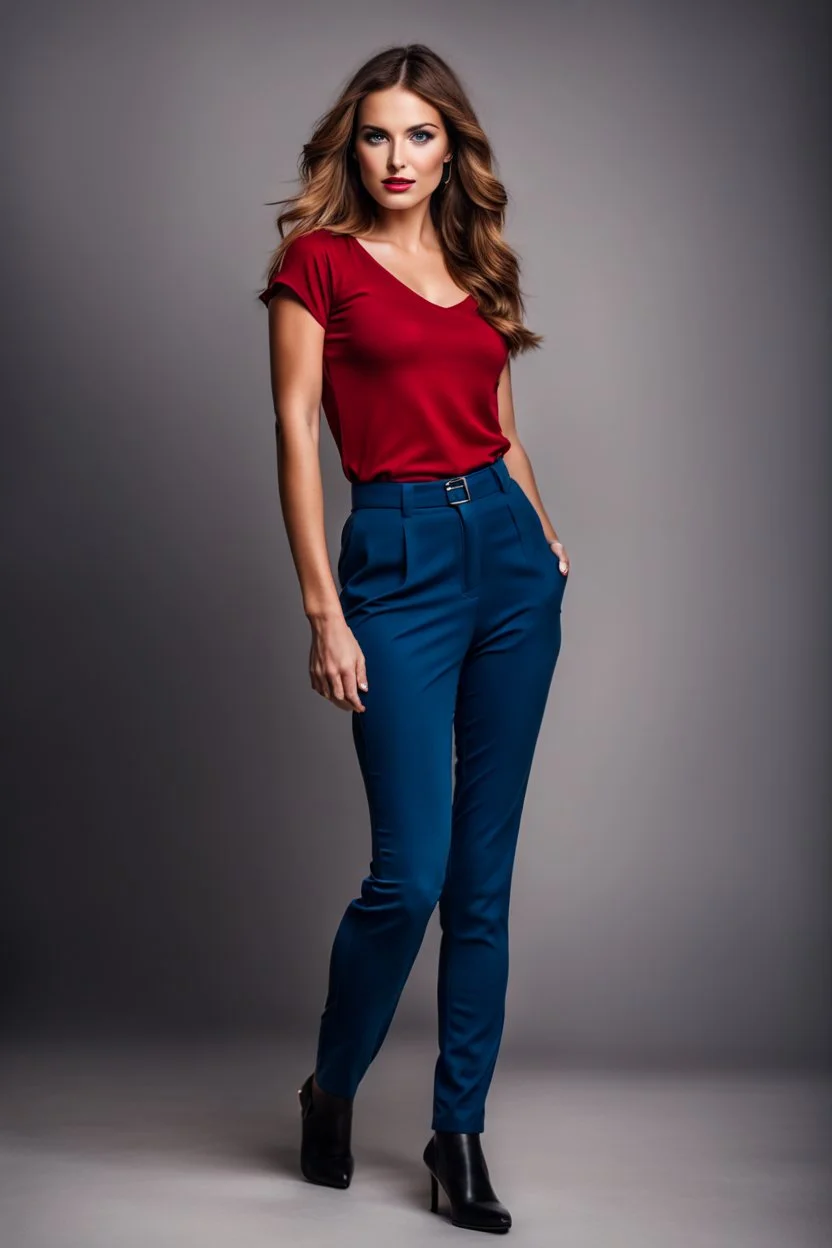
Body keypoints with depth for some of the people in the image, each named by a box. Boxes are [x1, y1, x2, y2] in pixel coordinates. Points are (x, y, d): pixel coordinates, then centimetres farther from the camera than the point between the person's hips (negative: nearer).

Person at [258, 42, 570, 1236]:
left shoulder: (477, 267, 15)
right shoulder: (319, 260, 1)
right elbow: (297, 433, -5)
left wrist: (545, 537, 7)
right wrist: (323, 611, -11)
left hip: (508, 552, 5)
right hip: (398, 556, -5)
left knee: (484, 874, 6)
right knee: (410, 873, -7)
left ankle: (460, 1133, 19)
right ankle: (330, 1090, 21)